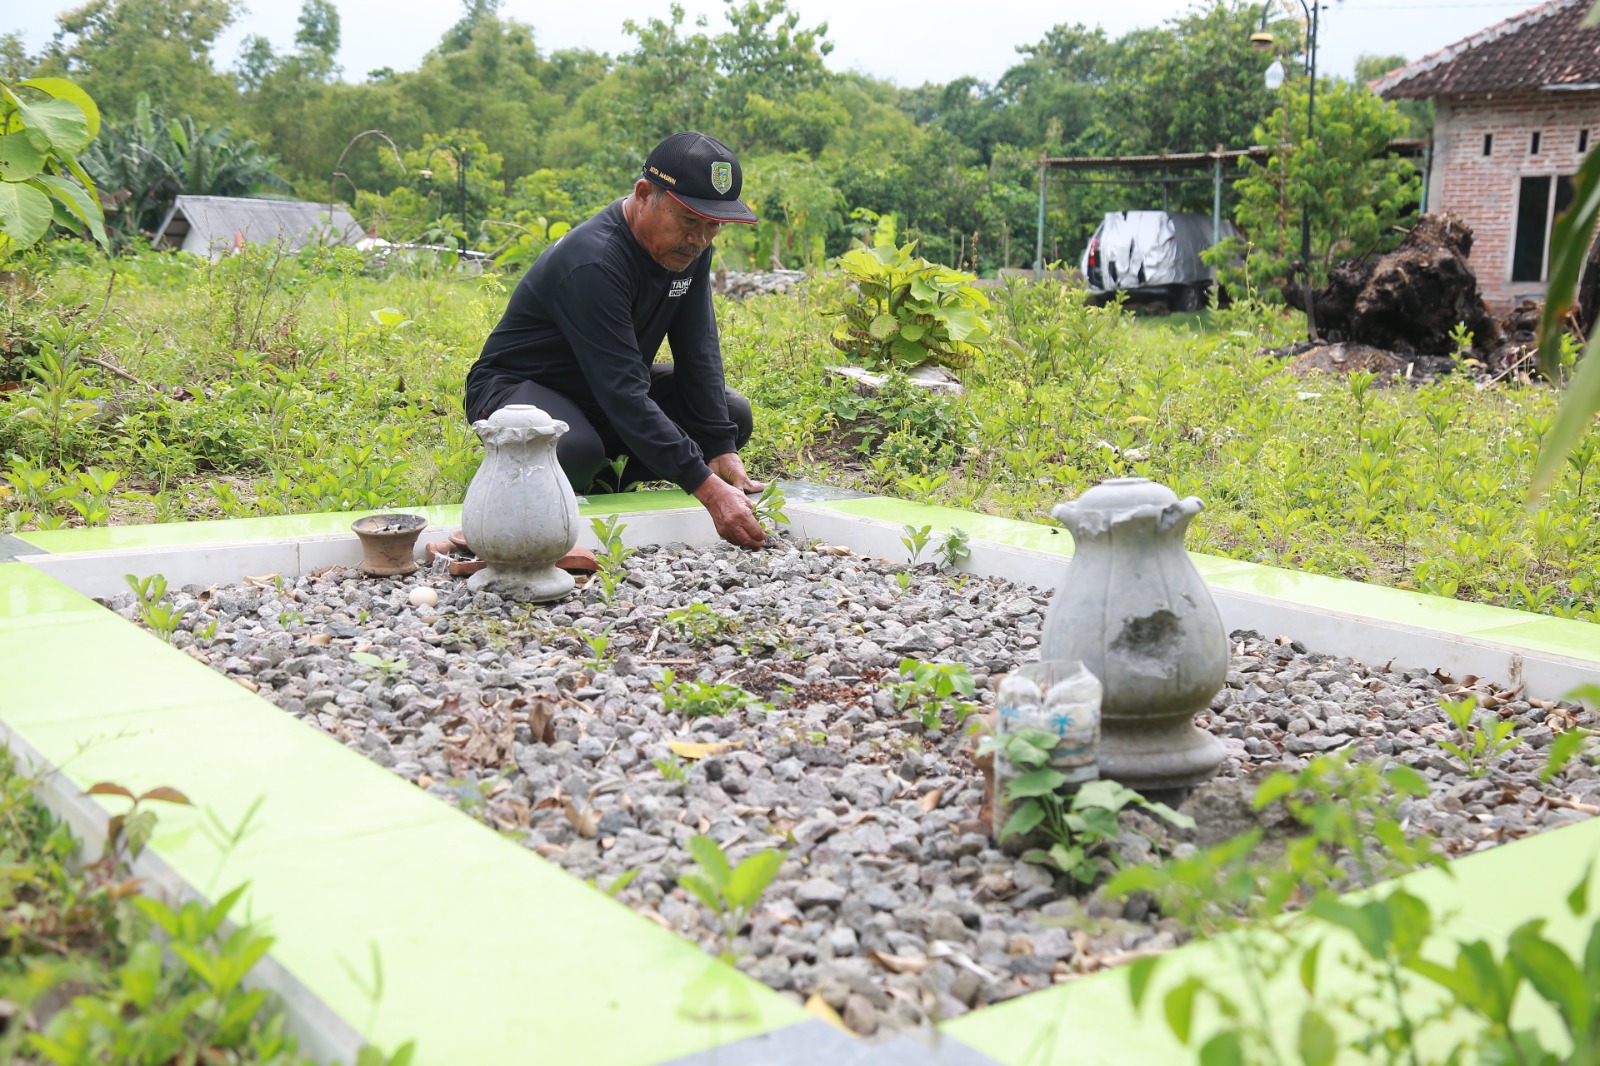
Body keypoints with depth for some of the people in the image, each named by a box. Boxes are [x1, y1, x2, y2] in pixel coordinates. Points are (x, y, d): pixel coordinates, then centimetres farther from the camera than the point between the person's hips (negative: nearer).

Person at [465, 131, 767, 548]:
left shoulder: (689, 246, -8)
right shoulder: (593, 263, -33)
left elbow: (698, 351, -6)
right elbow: (622, 396, -38)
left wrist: (722, 452, -17)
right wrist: (707, 488, -43)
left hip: (610, 387, 8)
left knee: (734, 415, -6)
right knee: (574, 450, -40)